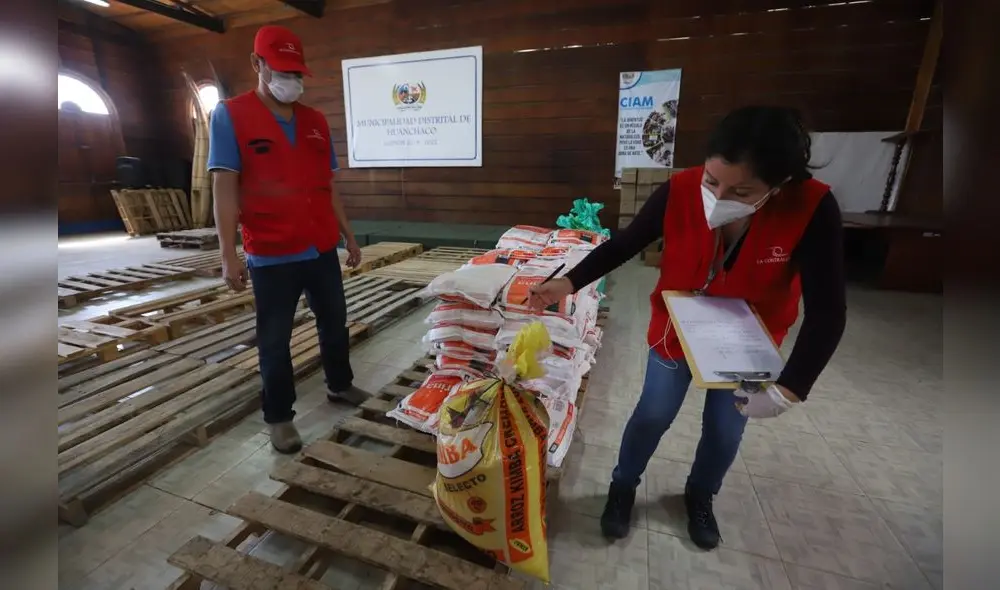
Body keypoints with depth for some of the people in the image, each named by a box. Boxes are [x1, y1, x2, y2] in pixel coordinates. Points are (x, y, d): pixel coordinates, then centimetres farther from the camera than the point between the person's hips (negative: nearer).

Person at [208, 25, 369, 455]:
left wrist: (348, 236, 12)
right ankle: (279, 417, 24)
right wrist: (229, 255, -14)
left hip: (322, 250, 5)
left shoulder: (316, 122, 11)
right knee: (274, 340, 7)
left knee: (335, 323, 17)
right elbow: (224, 187, -9)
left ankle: (340, 385, 39)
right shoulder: (230, 115, -3)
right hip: (271, 257, -5)